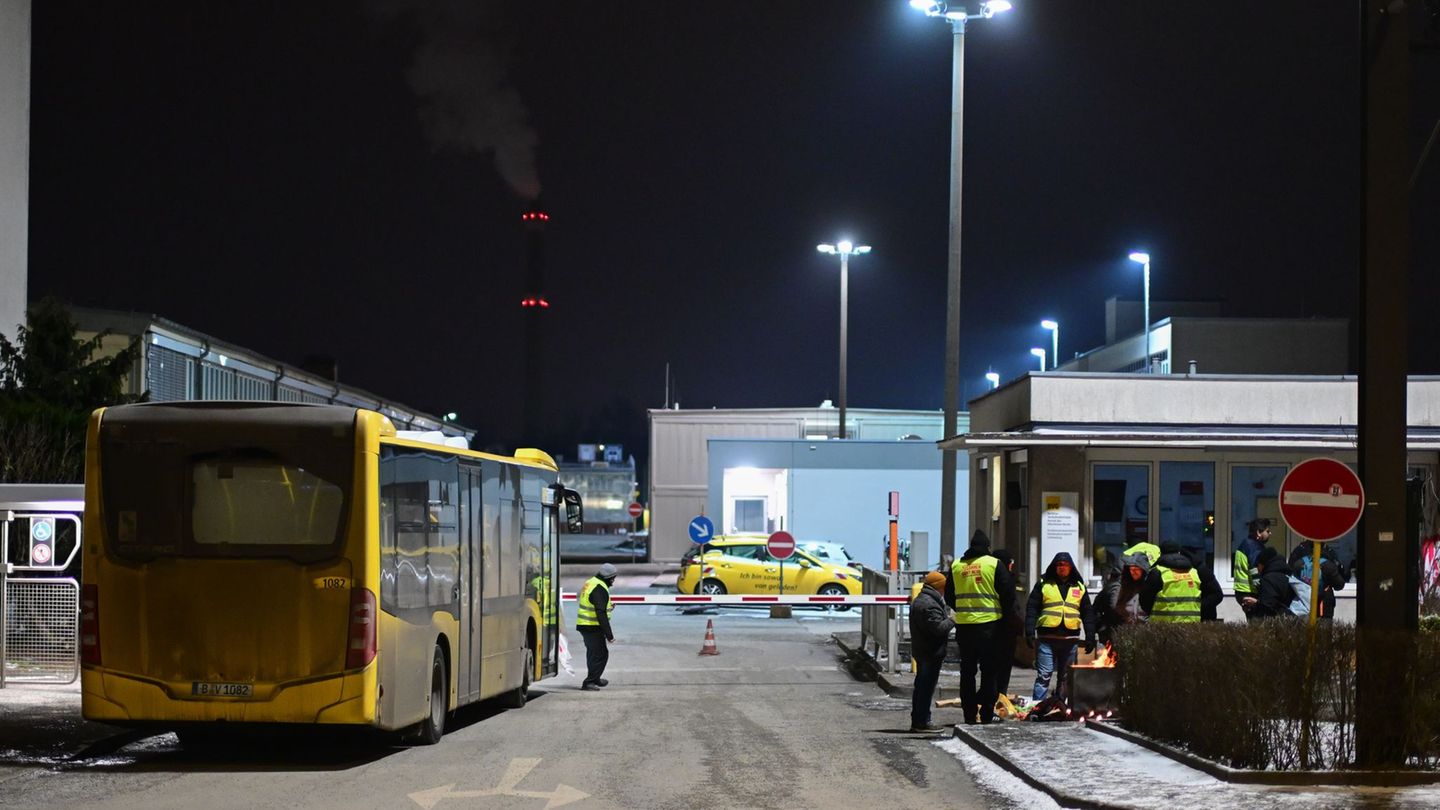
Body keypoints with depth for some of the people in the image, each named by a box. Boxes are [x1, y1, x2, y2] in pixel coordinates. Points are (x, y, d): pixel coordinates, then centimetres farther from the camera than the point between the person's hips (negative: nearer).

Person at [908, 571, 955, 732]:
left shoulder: (918, 601, 15)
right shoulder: (929, 604, -19)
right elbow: (938, 628, -26)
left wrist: (947, 616, 13)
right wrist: (951, 620, -10)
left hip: (920, 651, 11)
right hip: (932, 652, -11)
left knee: (921, 686, 15)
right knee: (927, 687, -7)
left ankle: (917, 721, 19)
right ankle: (922, 722, -5)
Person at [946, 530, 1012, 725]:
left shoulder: (956, 566, 6)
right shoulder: (993, 563, -5)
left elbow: (949, 596, 11)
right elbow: (1008, 588, -6)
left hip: (964, 624, 3)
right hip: (989, 623, -3)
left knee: (967, 671, 9)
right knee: (989, 670, 5)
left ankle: (969, 714, 8)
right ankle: (987, 713, 3)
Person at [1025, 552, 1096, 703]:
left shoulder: (1079, 587, 13)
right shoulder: (1043, 584, 5)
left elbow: (1087, 613, 13)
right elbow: (1032, 609, 0)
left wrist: (1090, 637, 5)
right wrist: (1030, 633, -11)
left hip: (1070, 638, 3)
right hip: (1047, 638, -3)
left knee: (1065, 677, 9)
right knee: (1043, 675, -8)